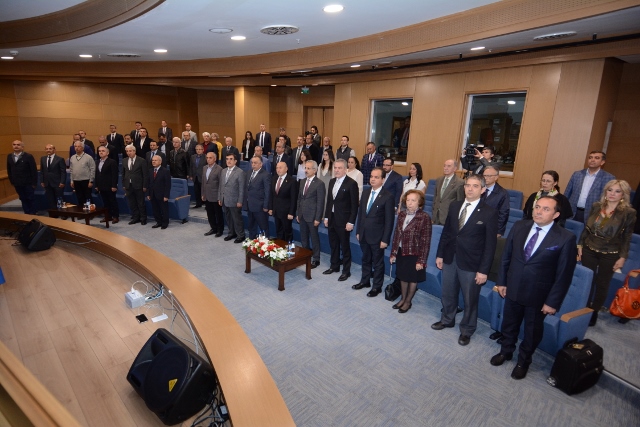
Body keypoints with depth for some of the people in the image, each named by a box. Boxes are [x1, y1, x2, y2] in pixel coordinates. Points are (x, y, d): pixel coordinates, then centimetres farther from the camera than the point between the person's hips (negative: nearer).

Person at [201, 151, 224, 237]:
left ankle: (220, 230, 21)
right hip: (207, 197, 6)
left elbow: (221, 184, -13)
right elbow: (203, 181, 15)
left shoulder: (219, 169, -13)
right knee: (210, 214, 14)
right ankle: (213, 228, 28)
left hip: (215, 197, -6)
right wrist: (202, 194, 13)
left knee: (218, 214, 7)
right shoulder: (204, 167, 9)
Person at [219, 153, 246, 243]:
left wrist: (240, 201, -15)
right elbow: (221, 186, 14)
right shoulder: (223, 171, 11)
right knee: (228, 218, 16)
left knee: (237, 219, 3)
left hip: (234, 201, -7)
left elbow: (241, 188, -13)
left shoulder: (240, 172, -11)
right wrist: (219, 198, 11)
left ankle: (240, 235, 17)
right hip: (224, 200, 7)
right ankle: (232, 233, 31)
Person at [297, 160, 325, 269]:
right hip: (302, 215, 7)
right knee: (303, 238, 15)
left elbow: (320, 203, -13)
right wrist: (297, 213, 11)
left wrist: (318, 218, -15)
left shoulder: (319, 184, -12)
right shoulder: (302, 182, 10)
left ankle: (316, 259, 19)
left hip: (312, 216, -6)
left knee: (314, 238, 6)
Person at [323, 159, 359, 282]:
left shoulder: (351, 183, -13)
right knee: (333, 245, 17)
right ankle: (334, 266, 34)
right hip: (332, 218, 7)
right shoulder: (332, 181, 8)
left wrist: (351, 222, -16)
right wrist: (326, 217, 11)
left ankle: (346, 271, 18)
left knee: (345, 246, 5)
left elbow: (354, 205, -14)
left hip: (343, 220, -7)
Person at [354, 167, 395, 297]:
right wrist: (358, 231, 10)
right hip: (363, 235, 6)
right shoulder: (365, 193, 5)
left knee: (378, 262, 11)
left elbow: (389, 220, -14)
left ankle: (377, 286, 27)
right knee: (365, 260, 21)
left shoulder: (388, 197, -14)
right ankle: (365, 281, 39)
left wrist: (385, 239, -15)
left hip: (377, 237, -6)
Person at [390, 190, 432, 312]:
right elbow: (396, 234, 5)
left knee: (413, 279, 13)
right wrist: (393, 253, 5)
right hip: (401, 252, 5)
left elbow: (426, 241, -14)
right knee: (403, 277, 19)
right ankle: (403, 299, 38)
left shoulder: (424, 217, -16)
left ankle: (408, 301, 32)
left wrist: (421, 260, -15)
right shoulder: (401, 214, 0)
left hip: (415, 255, -5)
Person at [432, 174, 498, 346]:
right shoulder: (454, 206, 2)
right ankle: (447, 320, 45)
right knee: (448, 294, 21)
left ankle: (467, 329, 35)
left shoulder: (489, 213, -12)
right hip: (450, 259, 5)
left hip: (471, 265, -4)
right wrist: (440, 254, 8)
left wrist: (483, 270, -13)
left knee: (470, 300, 13)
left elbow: (490, 245, -12)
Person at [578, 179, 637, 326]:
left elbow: (627, 237, -5)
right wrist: (580, 245, 5)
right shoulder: (596, 206, -1)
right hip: (589, 250, 2)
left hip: (610, 255, -2)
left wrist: (622, 257, -7)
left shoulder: (629, 212, -8)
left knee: (602, 284, 11)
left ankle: (594, 312, 26)